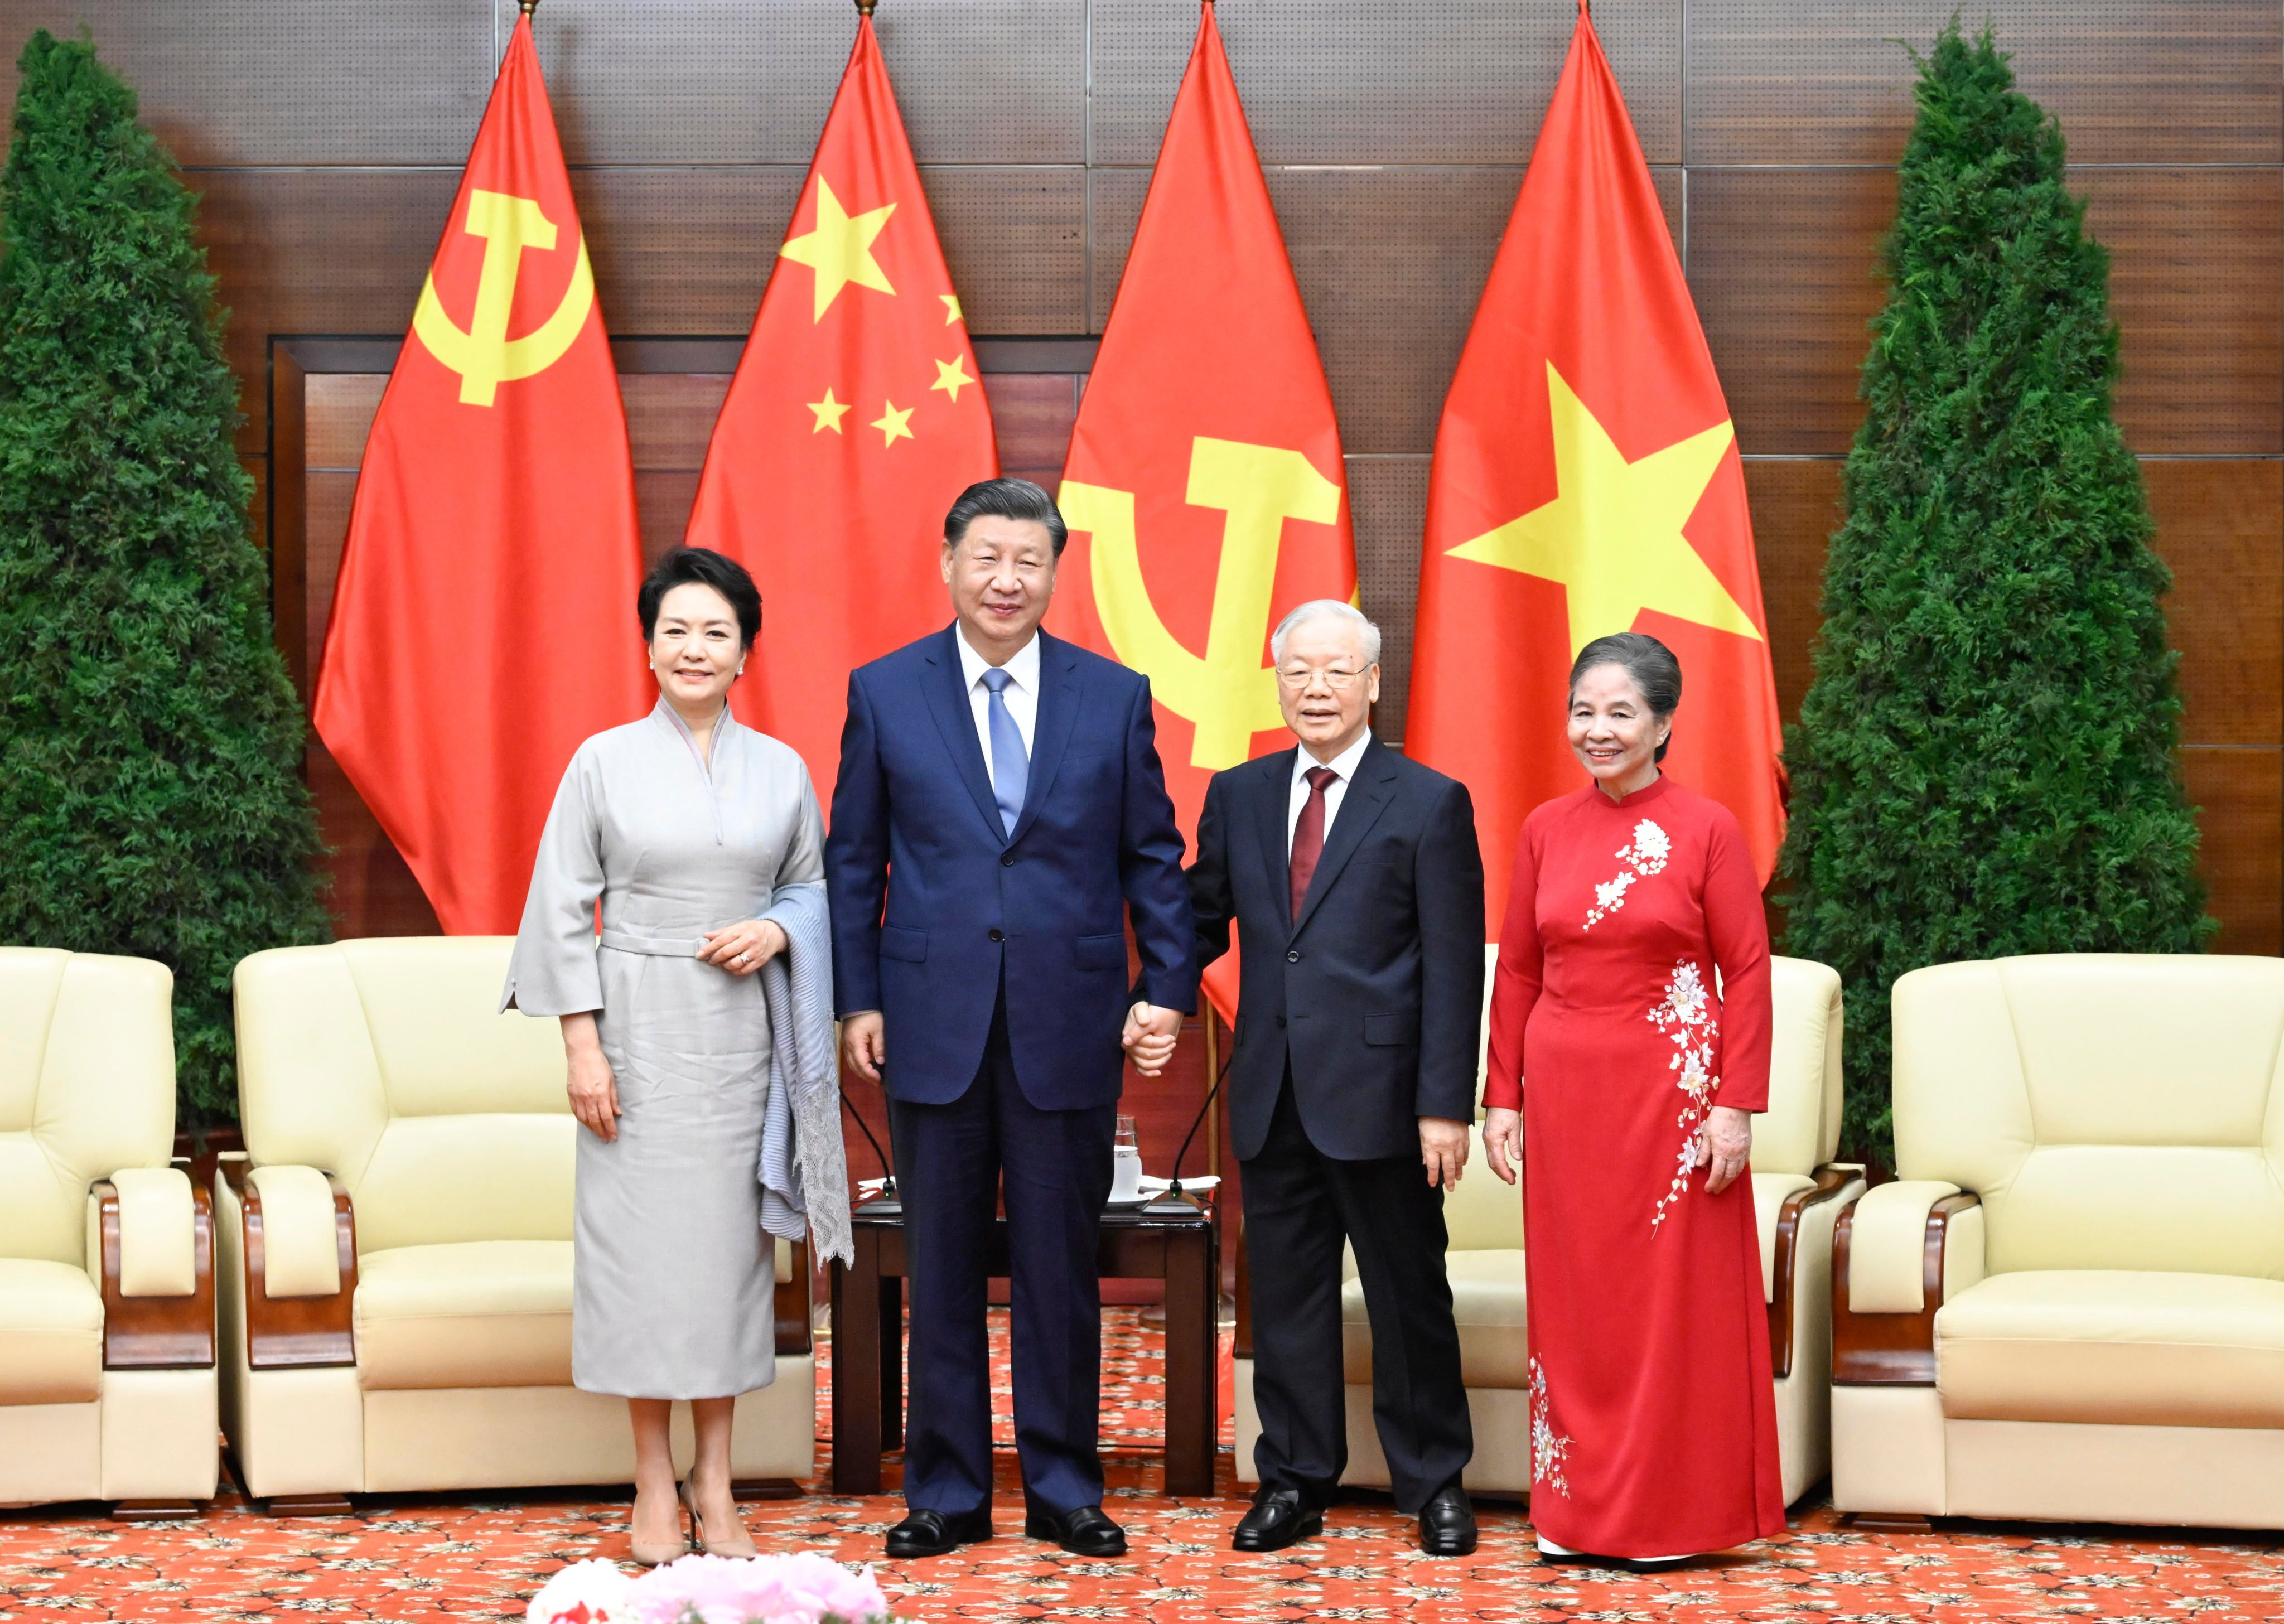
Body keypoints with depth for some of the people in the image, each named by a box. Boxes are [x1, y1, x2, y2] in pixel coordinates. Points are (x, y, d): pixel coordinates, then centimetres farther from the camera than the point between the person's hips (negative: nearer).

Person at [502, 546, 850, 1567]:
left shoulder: (782, 771, 7)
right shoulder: (604, 762, 1)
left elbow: (815, 887, 16)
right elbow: (565, 908, 0)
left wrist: (777, 929, -7)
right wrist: (582, 1043, -7)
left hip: (742, 1032, 2)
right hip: (640, 1029, -2)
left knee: (729, 1238, 2)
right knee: (643, 1238, -2)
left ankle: (715, 1484, 10)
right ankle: (654, 1483, 7)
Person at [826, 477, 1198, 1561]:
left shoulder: (1115, 697, 4)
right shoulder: (885, 693, 3)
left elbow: (1152, 856, 7)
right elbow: (854, 860, 6)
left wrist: (1170, 987, -2)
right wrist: (856, 1000, 1)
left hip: (1068, 1025, 0)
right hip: (934, 1024, 0)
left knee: (1061, 1269, 7)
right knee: (941, 1270, 7)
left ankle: (1063, 1490, 18)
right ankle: (946, 1492, 17)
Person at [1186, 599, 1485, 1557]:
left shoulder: (1429, 804, -2)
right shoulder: (1238, 796, 11)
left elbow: (1453, 969, -5)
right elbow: (1201, 921, 15)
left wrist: (1446, 1105, -12)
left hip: (1379, 1094, -4)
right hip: (1273, 1095, 4)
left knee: (1409, 1295, 5)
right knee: (1286, 1295, 10)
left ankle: (1435, 1486, 18)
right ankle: (1293, 1482, 21)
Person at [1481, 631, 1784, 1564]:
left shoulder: (1706, 830, -5)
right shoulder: (1545, 831, 6)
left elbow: (1748, 971, -6)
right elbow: (1517, 972, 10)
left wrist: (1735, 1105, -11)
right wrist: (1502, 1097, 6)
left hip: (1671, 1093, -4)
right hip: (1564, 1092, 4)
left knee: (1671, 1297, 2)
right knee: (1573, 1300, 8)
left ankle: (1670, 1514, 13)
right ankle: (1577, 1510, 18)